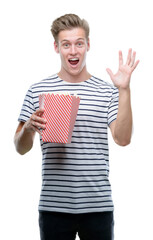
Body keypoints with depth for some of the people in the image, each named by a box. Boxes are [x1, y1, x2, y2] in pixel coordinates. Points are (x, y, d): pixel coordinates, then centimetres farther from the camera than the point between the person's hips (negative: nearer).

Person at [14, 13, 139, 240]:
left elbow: (122, 139, -7)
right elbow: (21, 148, 7)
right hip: (53, 204, 0)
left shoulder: (107, 91, 5)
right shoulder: (37, 91, 5)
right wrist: (28, 128, -15)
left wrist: (124, 90, -12)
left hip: (98, 204, 0)